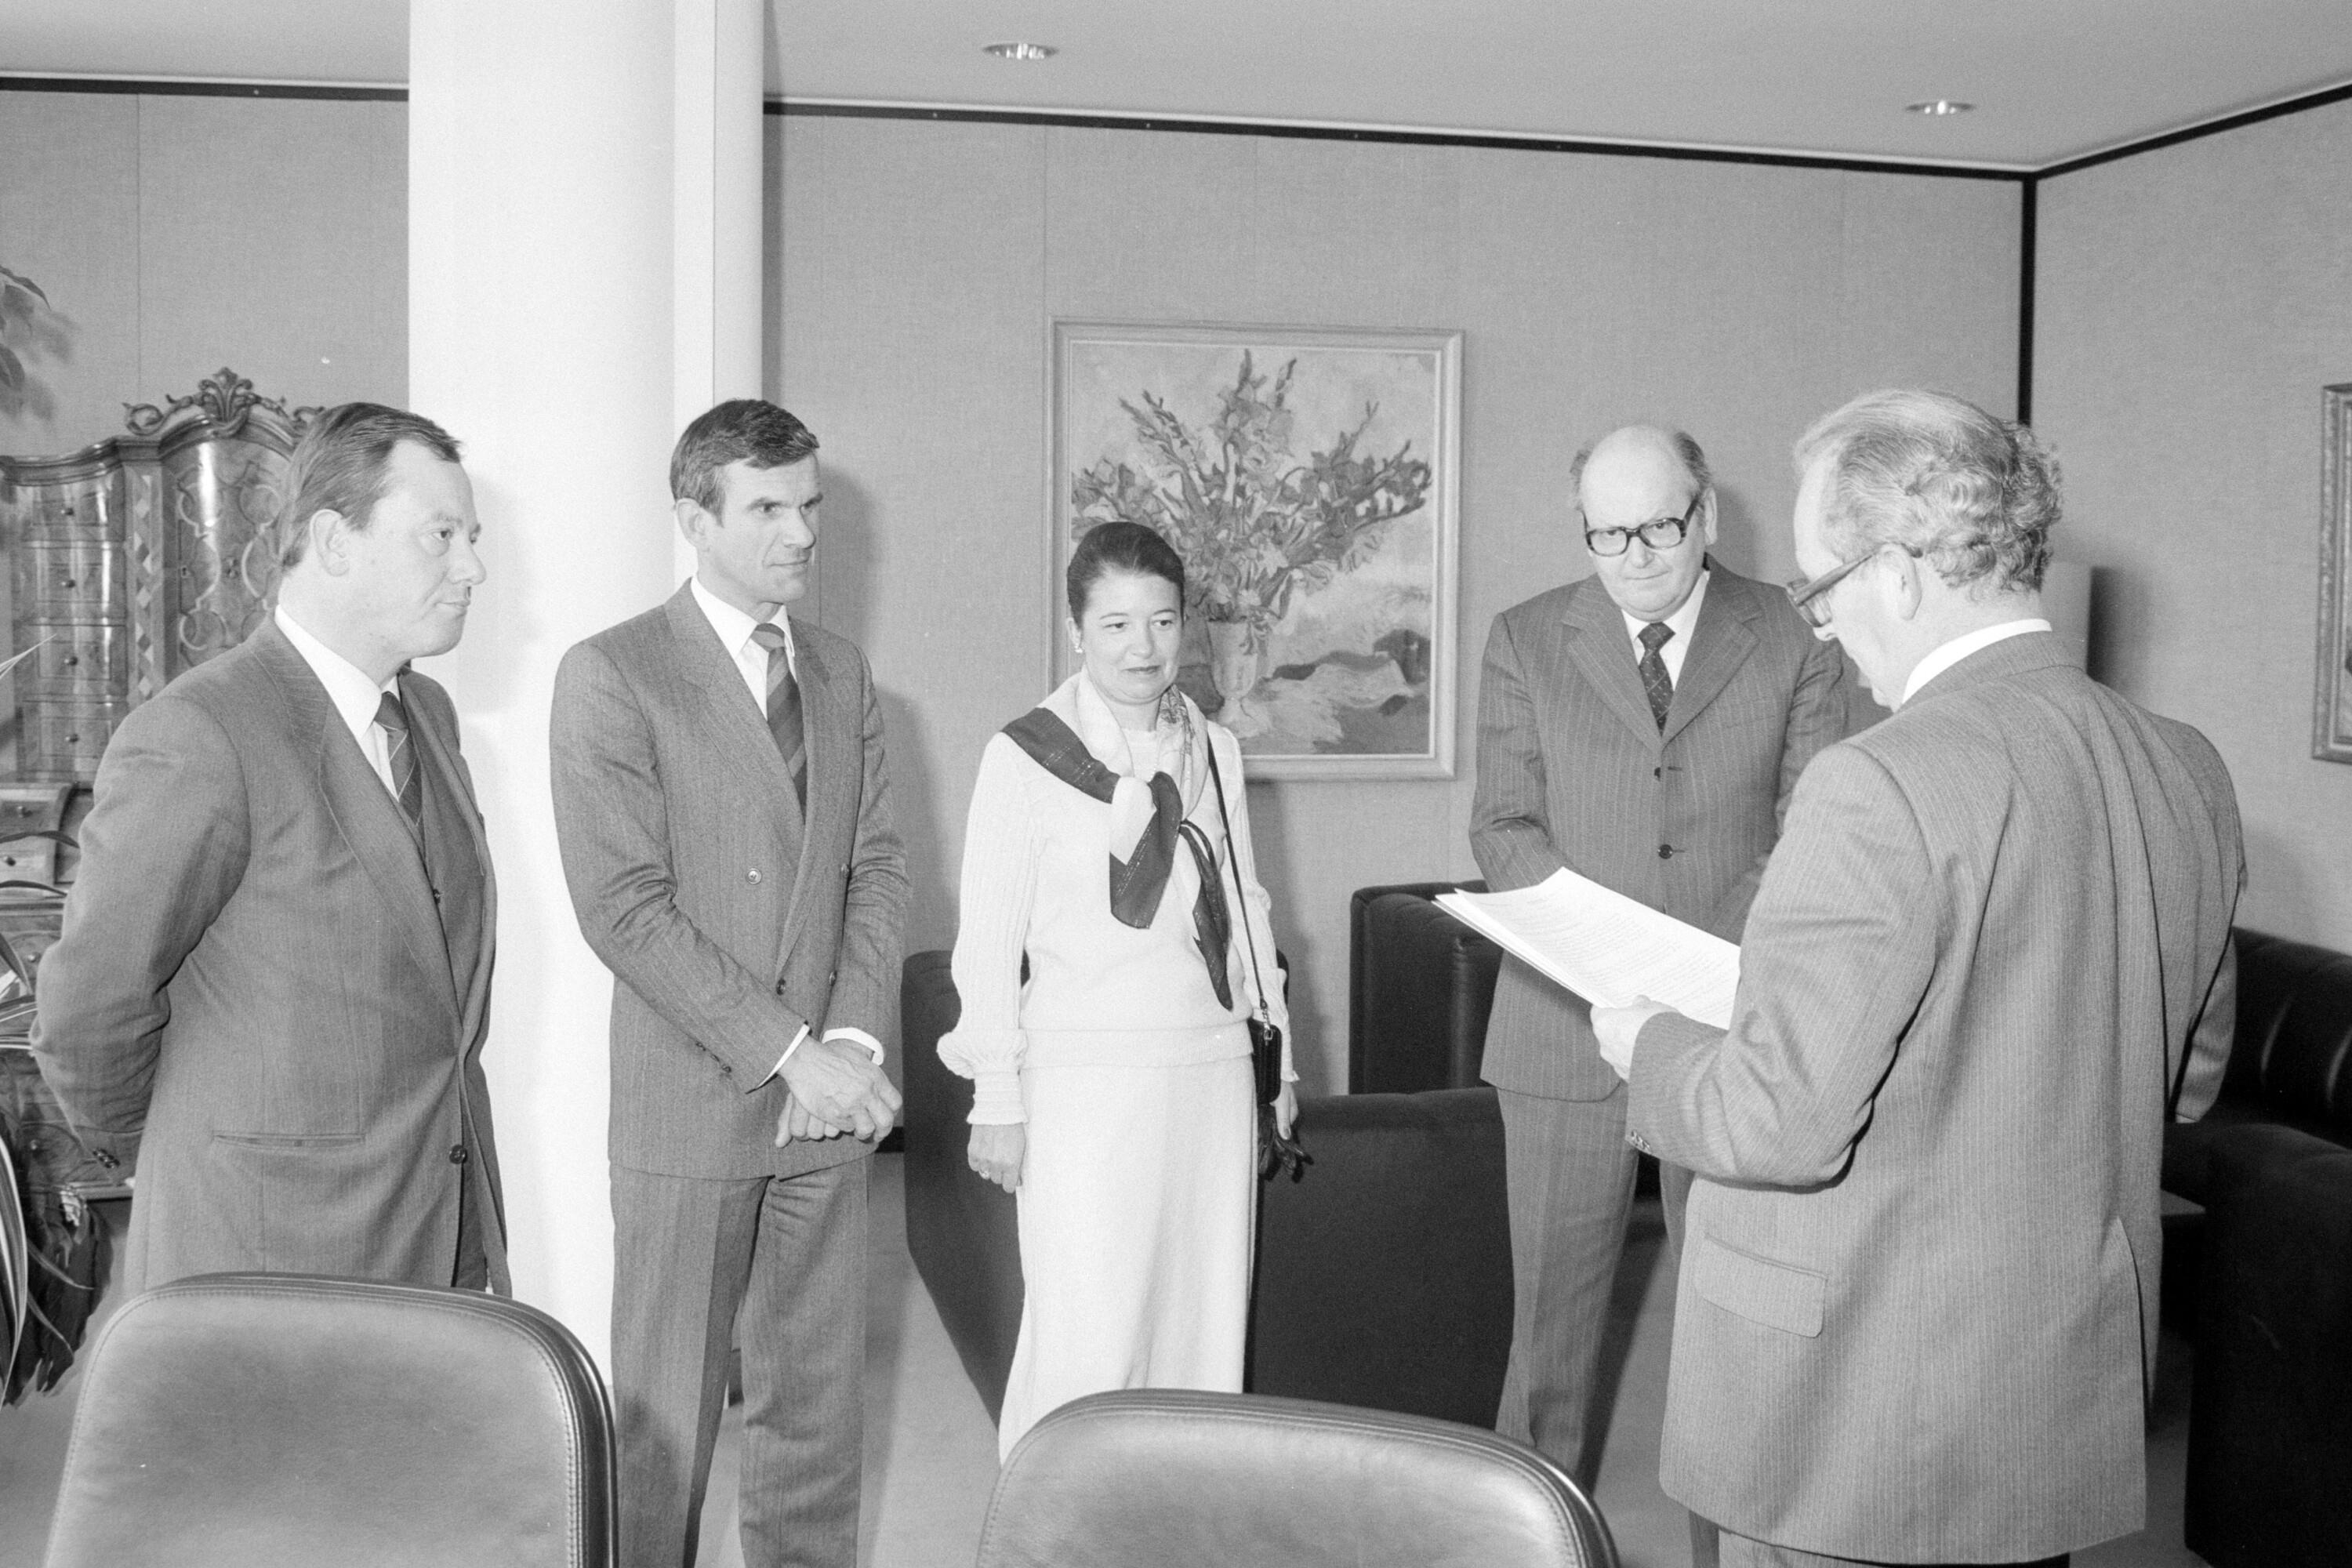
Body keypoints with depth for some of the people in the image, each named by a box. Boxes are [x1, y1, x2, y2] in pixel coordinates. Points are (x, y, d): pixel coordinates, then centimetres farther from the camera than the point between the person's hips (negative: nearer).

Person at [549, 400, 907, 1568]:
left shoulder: (842, 673, 12)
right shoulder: (611, 675, -7)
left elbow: (877, 868, 9)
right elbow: (624, 909, -14)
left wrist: (854, 1042, -6)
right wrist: (788, 1051, -16)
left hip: (829, 1108, 5)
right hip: (690, 1107, -5)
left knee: (819, 1405, 12)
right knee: (665, 1418, 5)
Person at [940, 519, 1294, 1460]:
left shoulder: (1215, 751, 10)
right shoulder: (1025, 755, -5)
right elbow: (989, 941, -4)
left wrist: (1276, 1058, 16)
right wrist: (997, 1100, -6)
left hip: (1211, 1066, 5)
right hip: (1086, 1075, -5)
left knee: (1206, 1320, 9)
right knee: (1086, 1341, -5)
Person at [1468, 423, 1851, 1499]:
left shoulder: (1794, 644, 3)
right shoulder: (1526, 641, 5)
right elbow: (1503, 826, 1)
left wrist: (1745, 949, -18)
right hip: (1569, 1021, 1)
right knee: (1552, 1304, 7)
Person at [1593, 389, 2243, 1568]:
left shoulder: (1882, 785, -24)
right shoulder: (2189, 773, 1)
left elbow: (1781, 1122, -22)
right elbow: (2187, 1075, 12)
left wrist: (1651, 1047, -4)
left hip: (1853, 1412, -7)